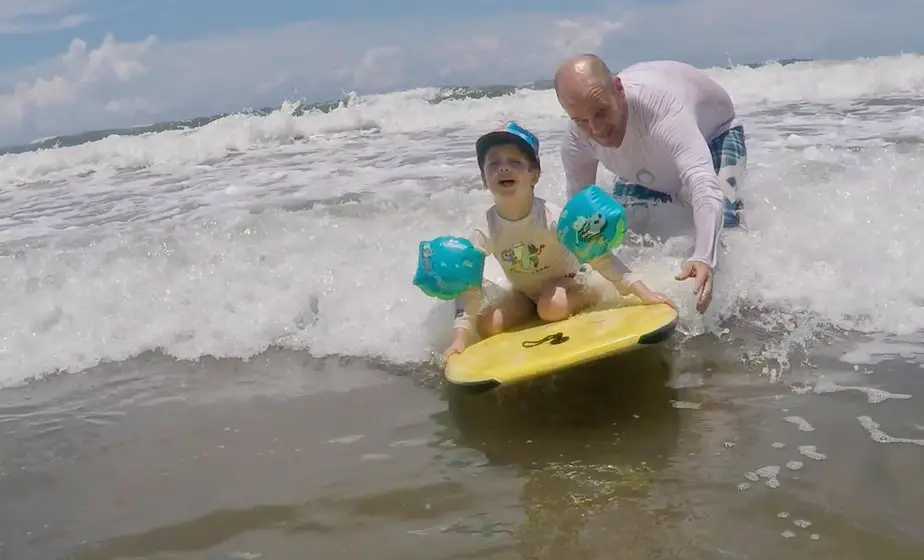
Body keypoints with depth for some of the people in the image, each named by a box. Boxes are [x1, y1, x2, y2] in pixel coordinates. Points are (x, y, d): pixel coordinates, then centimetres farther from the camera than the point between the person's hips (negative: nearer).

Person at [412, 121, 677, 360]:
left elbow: (598, 256, -28)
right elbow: (469, 290, -19)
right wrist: (459, 338, -30)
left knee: (552, 306, -35)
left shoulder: (553, 217, -29)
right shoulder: (484, 232, -20)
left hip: (572, 282, -4)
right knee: (487, 326, -16)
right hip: (527, 293, 4)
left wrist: (641, 291, -36)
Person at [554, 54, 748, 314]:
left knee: (719, 212, -30)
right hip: (653, 161, 5)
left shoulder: (661, 107, -50)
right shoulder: (575, 142, -30)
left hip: (714, 133, -5)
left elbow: (703, 185, -63)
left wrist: (703, 258, -80)